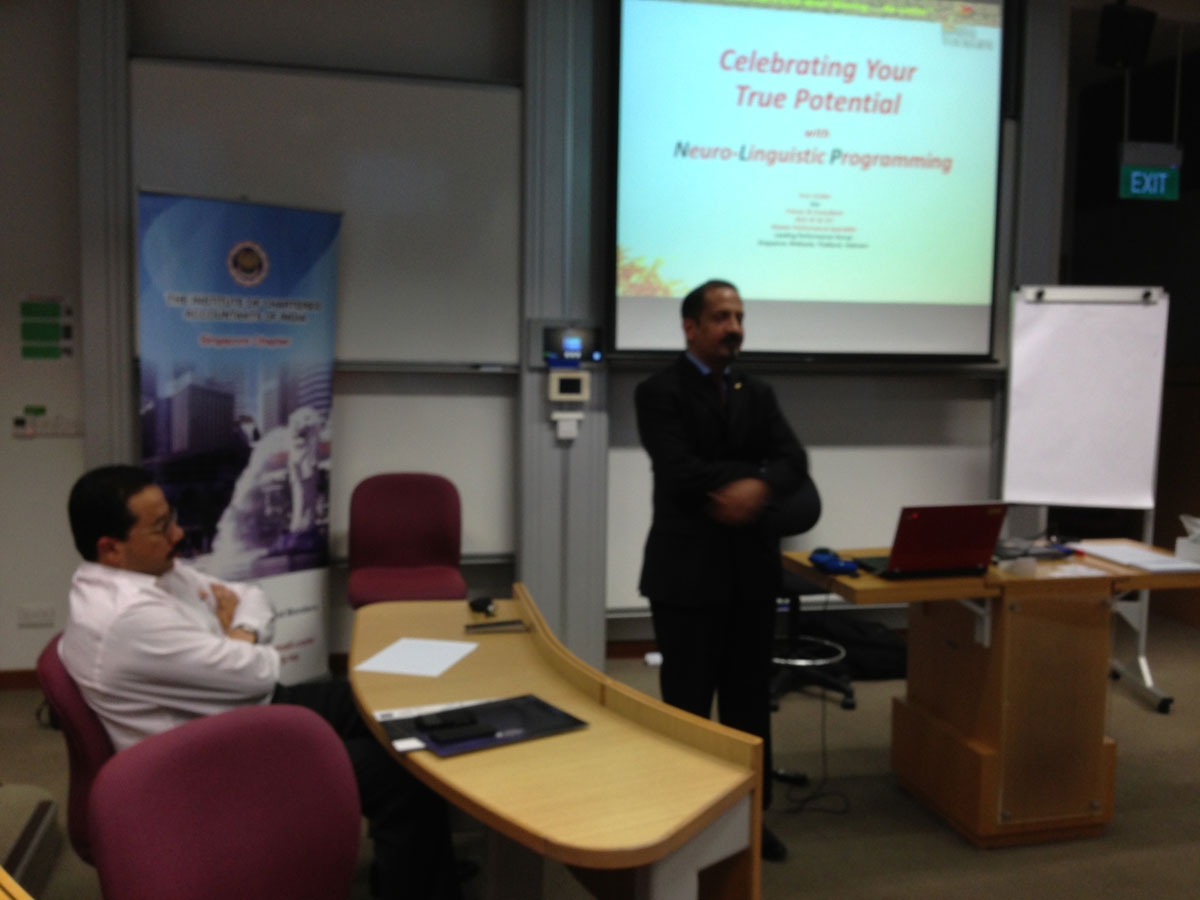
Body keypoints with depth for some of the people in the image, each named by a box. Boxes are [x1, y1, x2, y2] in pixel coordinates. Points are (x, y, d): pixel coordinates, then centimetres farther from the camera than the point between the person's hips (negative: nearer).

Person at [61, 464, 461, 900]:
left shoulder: (153, 567, 1)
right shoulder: (129, 617, -29)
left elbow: (253, 598, 10)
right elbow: (256, 673, -25)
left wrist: (242, 634, -12)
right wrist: (235, 638, -4)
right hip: (220, 765, -10)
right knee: (403, 775, -14)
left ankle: (428, 864, 23)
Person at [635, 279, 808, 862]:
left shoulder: (758, 395, 12)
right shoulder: (659, 393, -6)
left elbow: (794, 461, -3)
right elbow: (680, 474, -21)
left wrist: (759, 486, -24)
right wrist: (749, 474, -13)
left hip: (752, 567, 5)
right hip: (688, 569, -5)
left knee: (750, 700, 13)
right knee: (687, 703, 6)